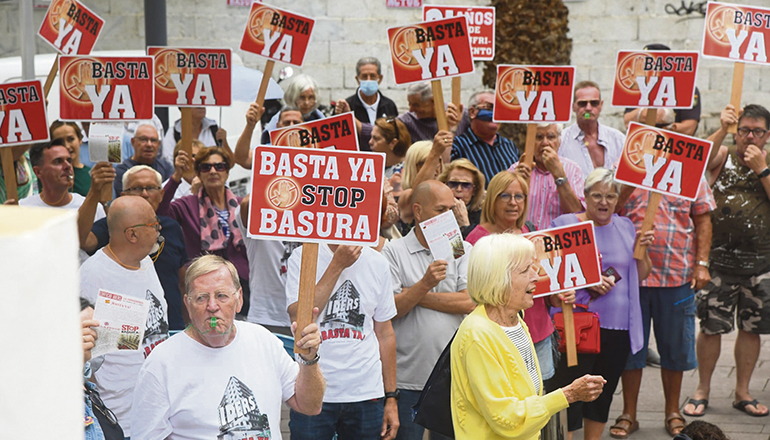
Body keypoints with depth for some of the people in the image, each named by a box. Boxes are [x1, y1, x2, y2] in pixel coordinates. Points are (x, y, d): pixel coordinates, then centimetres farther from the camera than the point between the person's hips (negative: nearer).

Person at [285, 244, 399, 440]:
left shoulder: (378, 263, 7)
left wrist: (391, 398, 9)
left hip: (366, 394, 3)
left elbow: (385, 333, 11)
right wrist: (337, 265, -15)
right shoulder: (302, 257, -3)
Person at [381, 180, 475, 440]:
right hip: (407, 377, -2)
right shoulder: (394, 251, 1)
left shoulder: (463, 251, 7)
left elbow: (470, 302, -7)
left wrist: (415, 295, -6)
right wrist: (424, 284, -22)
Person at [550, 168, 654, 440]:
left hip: (618, 326, 5)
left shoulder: (625, 227, 12)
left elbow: (640, 276, 17)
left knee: (603, 396, 14)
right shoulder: (564, 224, -3)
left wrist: (642, 250, -1)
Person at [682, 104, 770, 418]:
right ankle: (702, 390, 15)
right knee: (711, 327, 1)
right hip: (719, 258, -2)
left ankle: (742, 392, 21)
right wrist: (723, 128, -24)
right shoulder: (723, 157, 4)